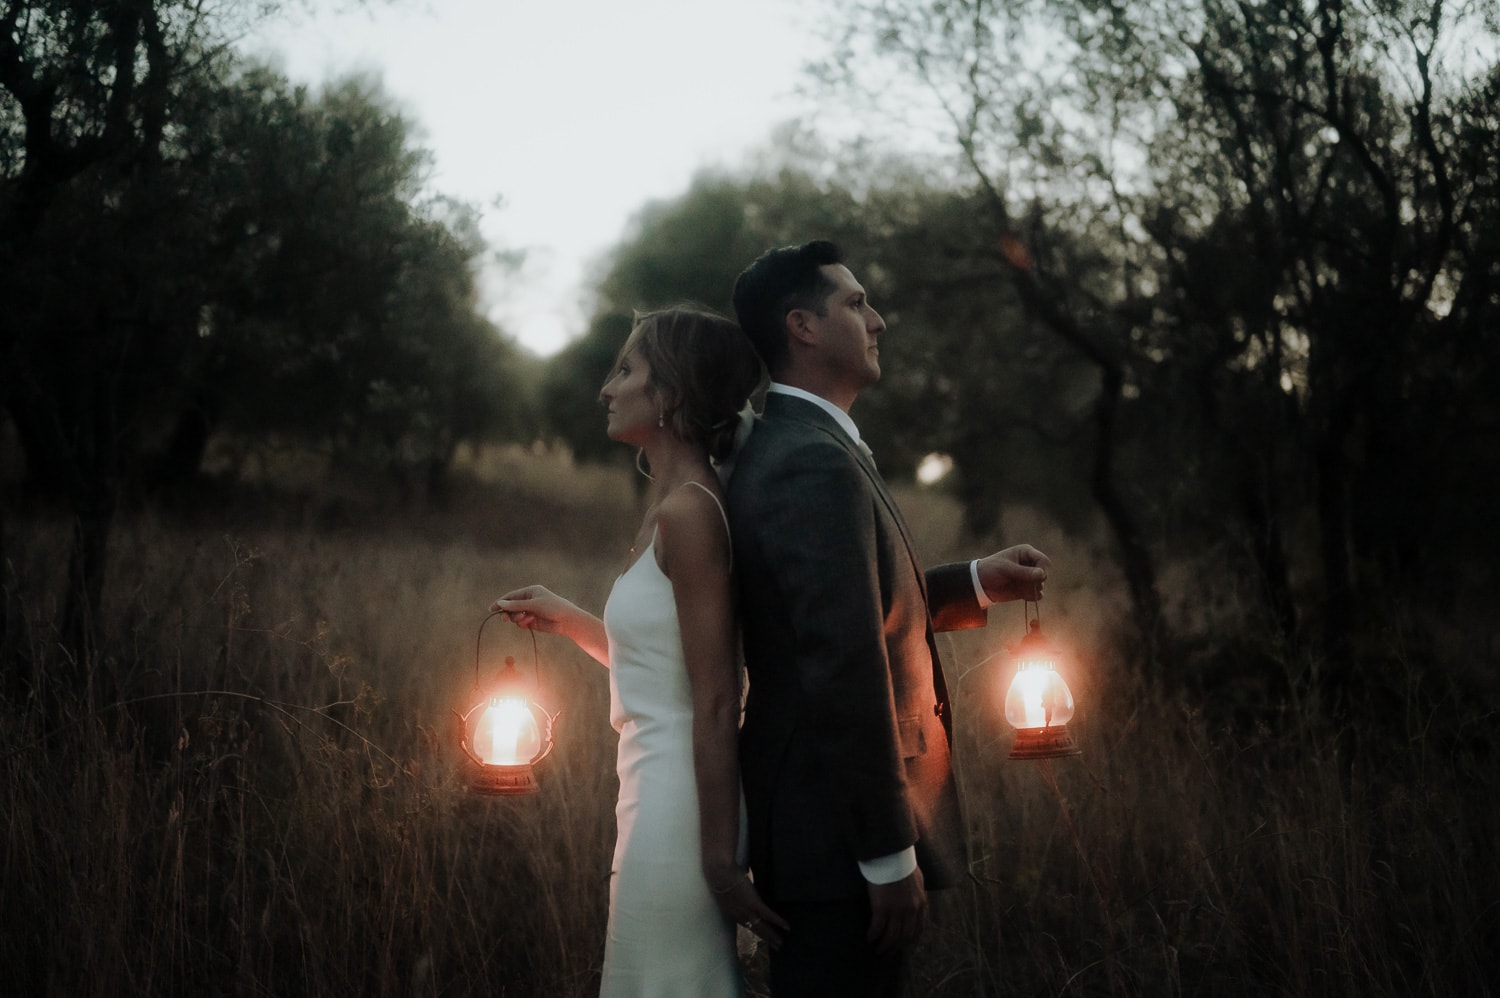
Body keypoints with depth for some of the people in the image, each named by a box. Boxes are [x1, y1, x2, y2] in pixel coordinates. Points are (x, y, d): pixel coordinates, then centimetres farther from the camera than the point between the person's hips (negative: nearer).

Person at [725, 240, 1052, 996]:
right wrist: (891, 855, -22)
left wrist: (977, 583, 21)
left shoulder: (782, 450, 13)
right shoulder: (819, 465, -20)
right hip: (841, 839, -11)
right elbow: (846, 668, -24)